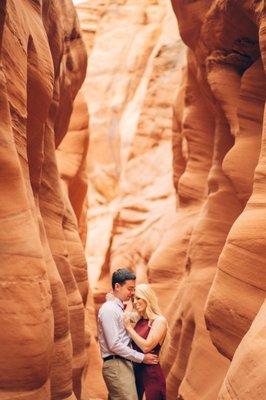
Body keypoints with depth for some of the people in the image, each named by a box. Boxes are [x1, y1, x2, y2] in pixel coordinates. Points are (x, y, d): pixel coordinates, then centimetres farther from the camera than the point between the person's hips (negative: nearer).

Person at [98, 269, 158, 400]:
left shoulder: (118, 308, 18)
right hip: (116, 365, -10)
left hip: (123, 364, 10)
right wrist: (142, 357, -13)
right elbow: (114, 345, -18)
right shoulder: (109, 309, -12)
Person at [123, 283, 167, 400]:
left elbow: (146, 347, -19)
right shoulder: (138, 320, 8)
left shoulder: (159, 321, -11)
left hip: (151, 373, -7)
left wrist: (129, 327, -13)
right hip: (135, 370, 7)